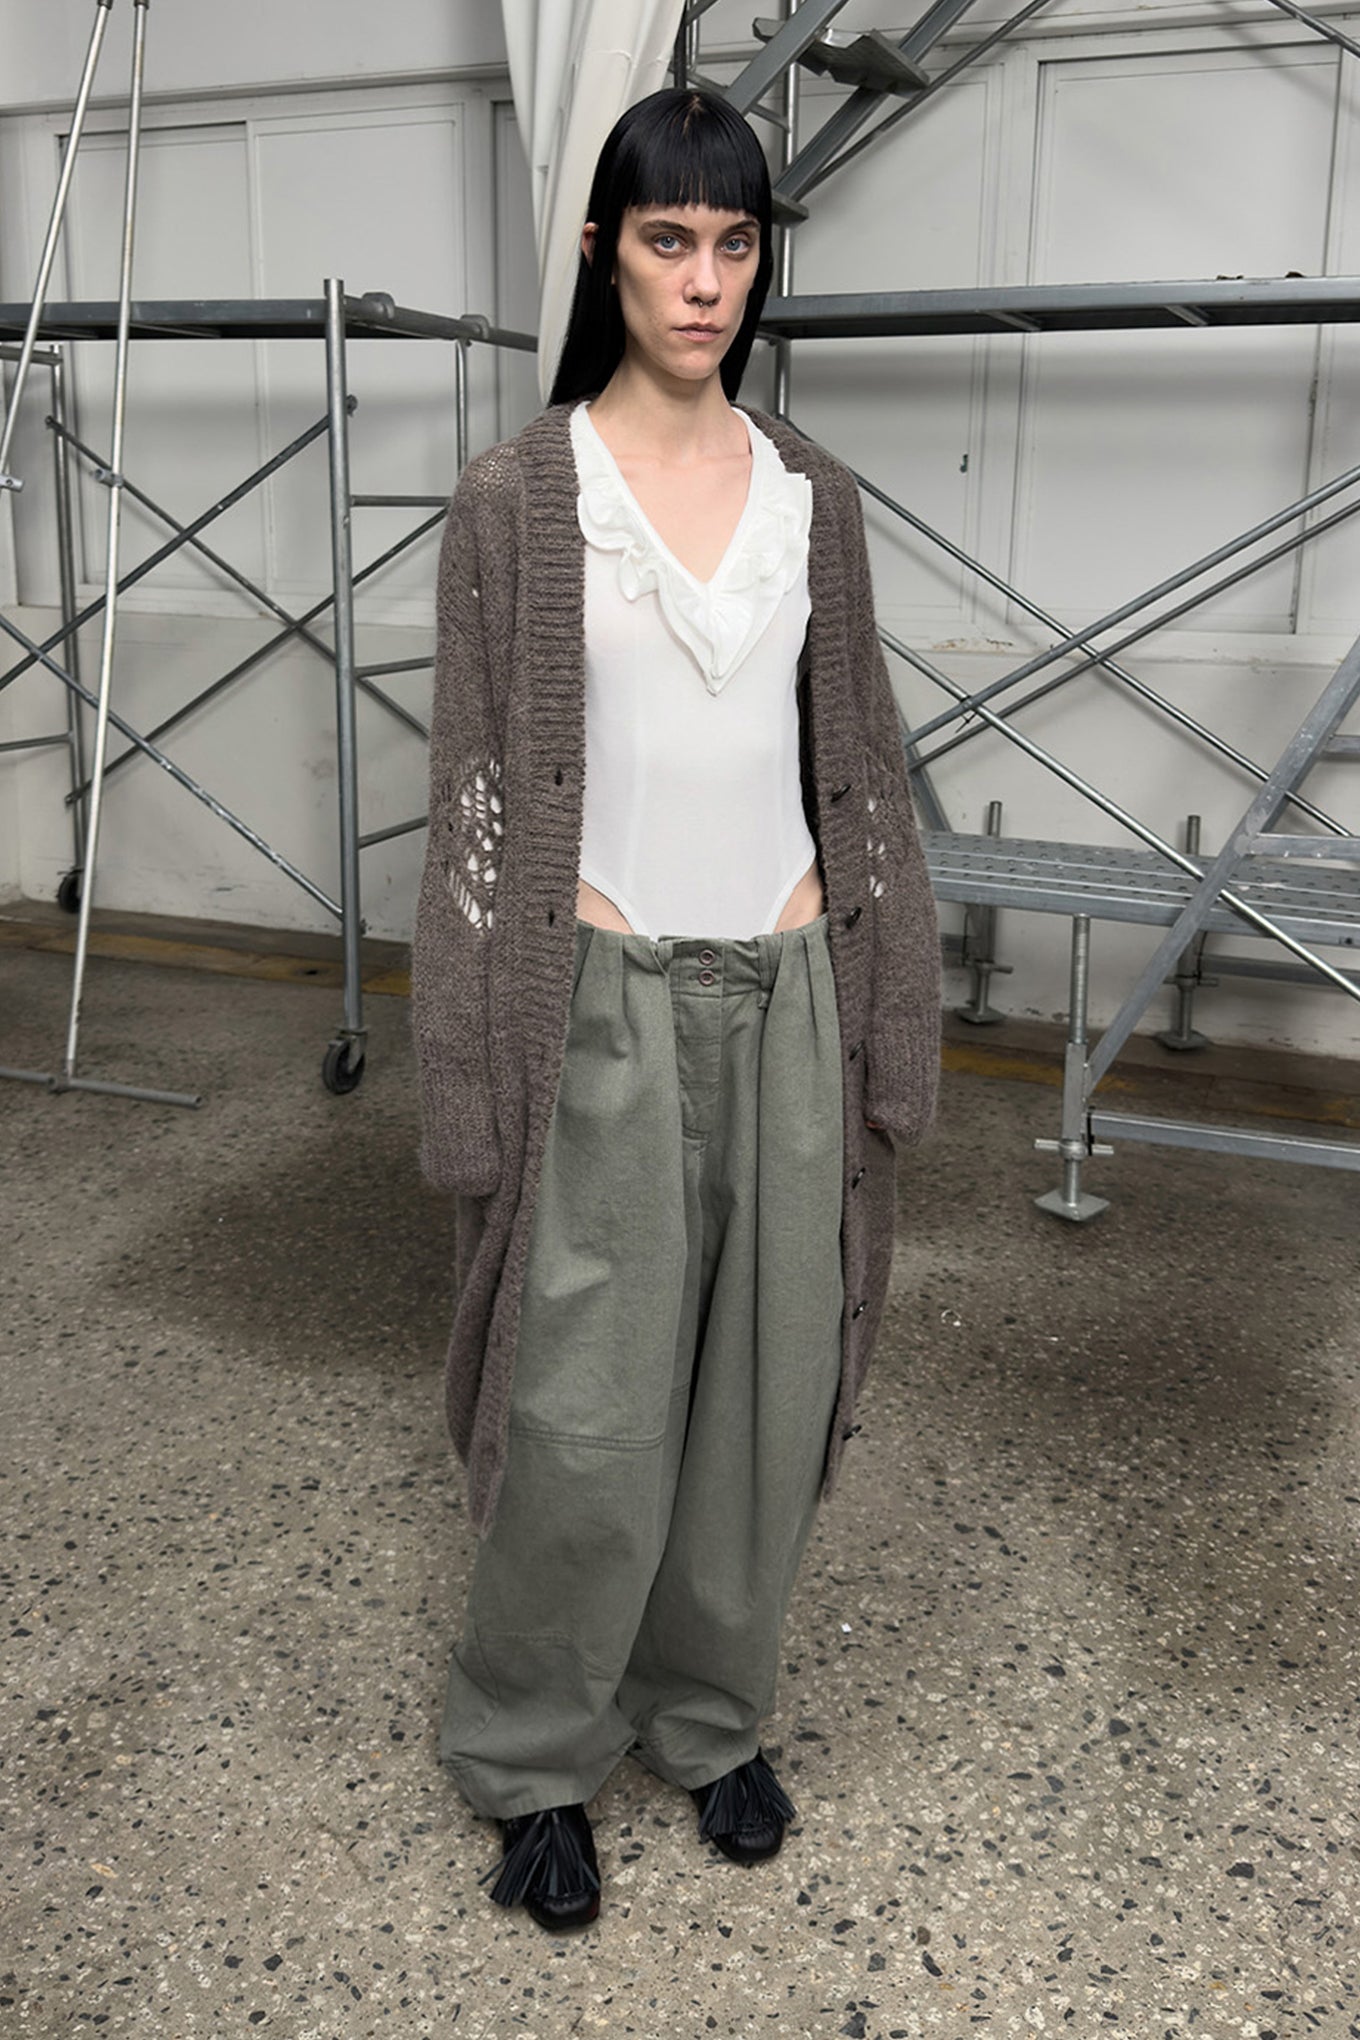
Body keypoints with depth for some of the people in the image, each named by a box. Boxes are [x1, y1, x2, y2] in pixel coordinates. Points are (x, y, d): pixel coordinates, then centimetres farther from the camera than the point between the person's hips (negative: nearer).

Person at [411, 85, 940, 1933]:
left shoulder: (813, 496, 7)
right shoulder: (520, 496, -3)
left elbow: (858, 760, 10)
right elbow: (480, 789, -4)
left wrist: (885, 1016, 7)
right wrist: (480, 1073, -7)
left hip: (790, 995, 4)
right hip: (610, 1001, -3)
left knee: (762, 1396, 12)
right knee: (593, 1420, 1)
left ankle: (707, 1713, 35)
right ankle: (528, 1758, 27)